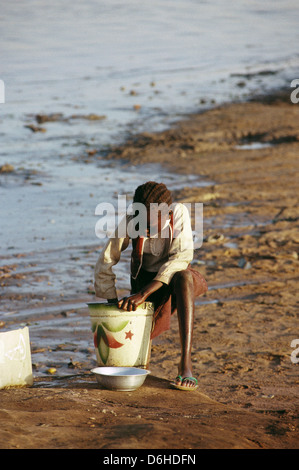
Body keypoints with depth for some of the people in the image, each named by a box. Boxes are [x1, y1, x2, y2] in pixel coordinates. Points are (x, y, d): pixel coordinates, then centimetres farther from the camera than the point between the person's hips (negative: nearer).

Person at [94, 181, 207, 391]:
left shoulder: (179, 213, -23)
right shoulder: (130, 223, -20)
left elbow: (181, 257, -33)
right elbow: (104, 266, -13)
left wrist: (142, 294, -40)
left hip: (174, 278, -2)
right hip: (145, 281, 2)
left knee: (183, 278, -39)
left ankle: (186, 364, -42)